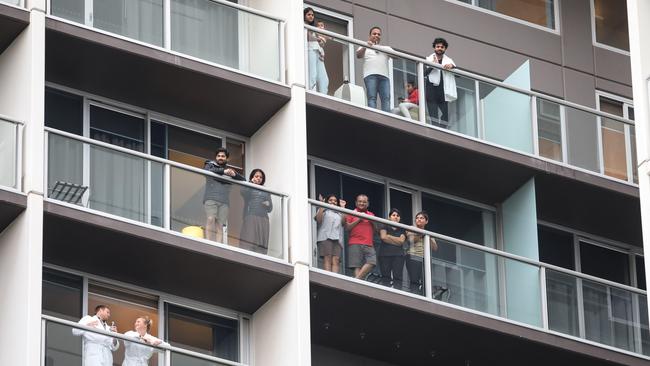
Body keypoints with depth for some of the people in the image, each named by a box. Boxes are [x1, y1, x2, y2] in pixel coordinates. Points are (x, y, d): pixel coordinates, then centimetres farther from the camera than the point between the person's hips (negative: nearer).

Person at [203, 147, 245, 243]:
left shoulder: (229, 170, 25)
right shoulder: (210, 165, 18)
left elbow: (243, 180, 17)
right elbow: (207, 171, -7)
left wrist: (234, 174, -5)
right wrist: (223, 171, -18)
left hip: (224, 201, 3)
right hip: (211, 198, -3)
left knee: (220, 225, -8)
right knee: (210, 219, -22)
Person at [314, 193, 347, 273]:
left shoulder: (338, 213, 30)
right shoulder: (323, 210, 18)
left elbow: (343, 222, 11)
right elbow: (318, 219, -2)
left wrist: (343, 208, 13)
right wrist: (321, 205, -2)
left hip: (337, 239, 4)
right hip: (325, 238, -4)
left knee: (336, 260, -12)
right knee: (327, 259, -17)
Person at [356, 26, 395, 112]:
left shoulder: (386, 48, 33)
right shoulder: (364, 48, 24)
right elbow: (359, 55, 3)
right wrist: (365, 46, -16)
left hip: (384, 76, 3)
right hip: (370, 76, -3)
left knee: (386, 98, -14)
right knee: (372, 98, -16)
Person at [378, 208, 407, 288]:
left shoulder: (401, 230, 20)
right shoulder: (385, 227, 15)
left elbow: (401, 240, 2)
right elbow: (383, 237, -5)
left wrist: (389, 237, 1)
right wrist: (396, 241, -2)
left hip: (398, 255, 2)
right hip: (385, 254, -1)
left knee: (397, 277, -10)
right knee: (386, 277, -9)